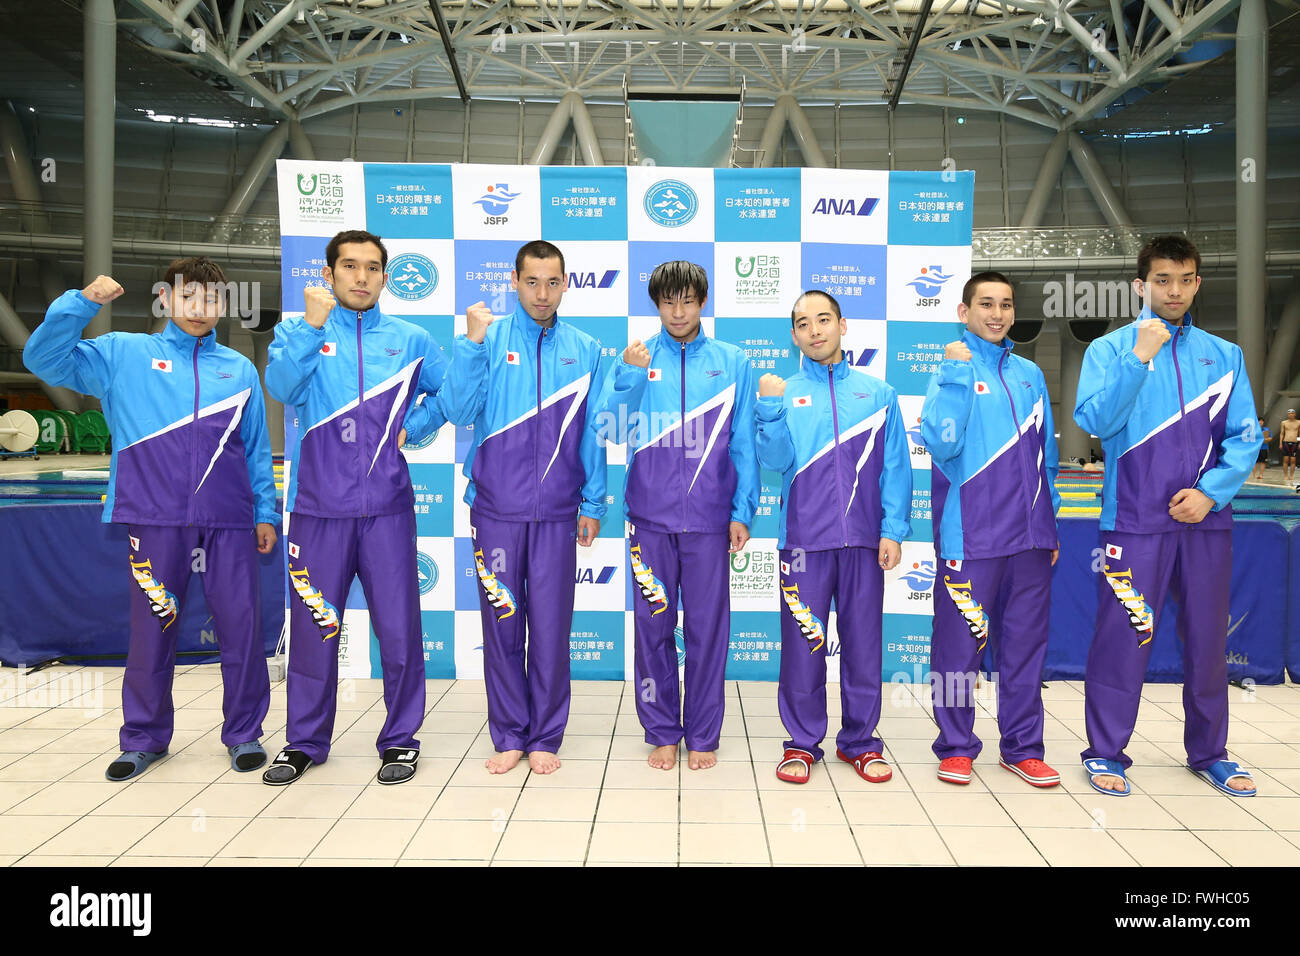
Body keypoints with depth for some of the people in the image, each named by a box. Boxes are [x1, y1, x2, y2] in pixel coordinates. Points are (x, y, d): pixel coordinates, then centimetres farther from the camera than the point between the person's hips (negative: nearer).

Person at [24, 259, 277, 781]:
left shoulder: (239, 369, 15)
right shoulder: (125, 355, 10)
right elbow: (44, 358, 2)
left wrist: (266, 513, 11)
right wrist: (82, 302, -9)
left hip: (229, 521, 1)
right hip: (155, 520, -1)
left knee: (241, 626, 1)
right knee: (153, 627, 7)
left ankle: (244, 733, 17)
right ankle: (144, 738, 25)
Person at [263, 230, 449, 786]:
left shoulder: (409, 340, 11)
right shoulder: (298, 332, 7)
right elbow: (282, 387, -12)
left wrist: (413, 427, 3)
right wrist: (312, 326, -21)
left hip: (387, 505, 1)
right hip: (318, 505, 0)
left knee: (398, 626, 3)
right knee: (313, 624, 8)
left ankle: (400, 739, 19)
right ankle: (305, 742, 24)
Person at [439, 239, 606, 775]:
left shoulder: (584, 350, 6)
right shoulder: (490, 339, 1)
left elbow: (592, 433, 8)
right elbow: (460, 412, -8)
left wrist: (593, 504, 6)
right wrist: (472, 342, -16)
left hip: (556, 512, 1)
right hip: (496, 508, 0)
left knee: (551, 627, 5)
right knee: (502, 625, 7)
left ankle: (545, 737, 20)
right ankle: (509, 735, 22)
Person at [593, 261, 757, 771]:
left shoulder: (732, 362, 6)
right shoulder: (636, 358, 5)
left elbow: (744, 444, 6)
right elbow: (609, 426, -5)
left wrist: (742, 511, 1)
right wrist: (628, 374, -20)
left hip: (709, 518, 0)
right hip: (651, 515, 0)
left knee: (707, 628, 6)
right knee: (653, 626, 7)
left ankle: (702, 736, 21)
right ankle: (662, 733, 22)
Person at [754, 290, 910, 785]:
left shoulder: (877, 393, 8)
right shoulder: (784, 393, 5)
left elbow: (895, 467, 6)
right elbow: (775, 459, -6)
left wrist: (893, 530, -2)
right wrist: (770, 408, -17)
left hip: (863, 539, 1)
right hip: (804, 536, -1)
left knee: (863, 642, 9)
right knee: (803, 642, 4)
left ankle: (860, 740, 24)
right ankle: (802, 742, 19)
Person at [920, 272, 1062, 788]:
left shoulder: (1030, 374, 13)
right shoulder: (954, 368, -2)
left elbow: (1046, 455, 18)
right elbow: (941, 440, -17)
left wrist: (1050, 523, 15)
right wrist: (957, 373, -17)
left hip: (1029, 535, 5)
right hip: (971, 535, -5)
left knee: (1025, 641, 11)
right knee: (959, 642, 2)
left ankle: (1023, 747, 24)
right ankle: (955, 747, 16)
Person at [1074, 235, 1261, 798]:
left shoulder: (1224, 355, 10)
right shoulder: (1110, 349, 1)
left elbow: (1244, 438, 6)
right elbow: (1092, 419, -13)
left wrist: (1211, 491, -9)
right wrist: (1139, 358, -19)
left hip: (1206, 519, 4)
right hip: (1135, 519, -3)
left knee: (1207, 637, 12)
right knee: (1123, 636, -2)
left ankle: (1209, 752, 28)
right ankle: (1106, 752, 12)